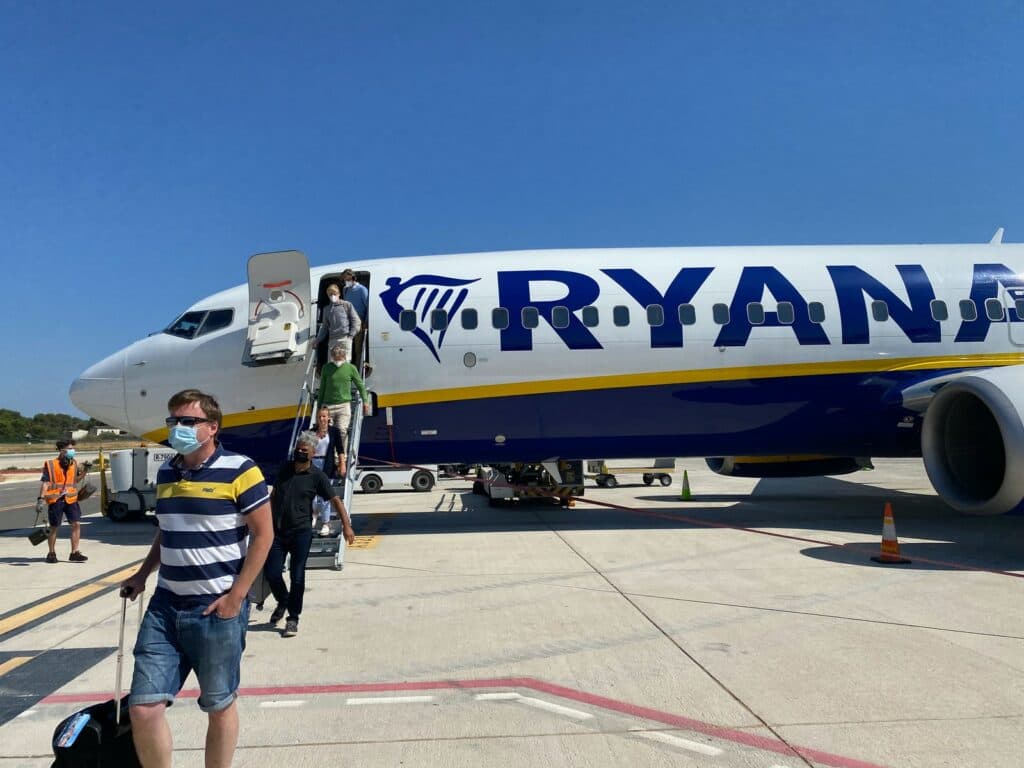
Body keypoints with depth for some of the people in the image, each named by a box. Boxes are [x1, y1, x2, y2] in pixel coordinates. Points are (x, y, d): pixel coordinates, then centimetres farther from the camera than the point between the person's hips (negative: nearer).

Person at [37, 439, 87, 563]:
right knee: (54, 527, 8)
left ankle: (75, 553, 0)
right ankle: (51, 553, 23)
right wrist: (41, 499, -19)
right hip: (56, 500, -4)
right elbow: (45, 483, -11)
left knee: (76, 524, -5)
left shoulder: (74, 463, 9)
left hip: (71, 499, 4)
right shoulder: (51, 465, -6)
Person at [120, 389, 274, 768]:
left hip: (217, 609, -6)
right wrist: (142, 575, 15)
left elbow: (263, 534, -11)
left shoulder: (239, 470, -11)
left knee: (220, 706, 9)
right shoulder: (165, 473, 10)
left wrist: (236, 596, -14)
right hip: (165, 606, 6)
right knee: (143, 707, 3)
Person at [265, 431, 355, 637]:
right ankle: (282, 602, 32)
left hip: (301, 533, -3)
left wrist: (346, 525, -18)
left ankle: (293, 618, 14)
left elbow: (335, 500, -8)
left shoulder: (316, 476, -5)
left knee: (297, 577, -1)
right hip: (277, 531, 4)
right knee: (271, 572, 3)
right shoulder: (285, 468, 6)